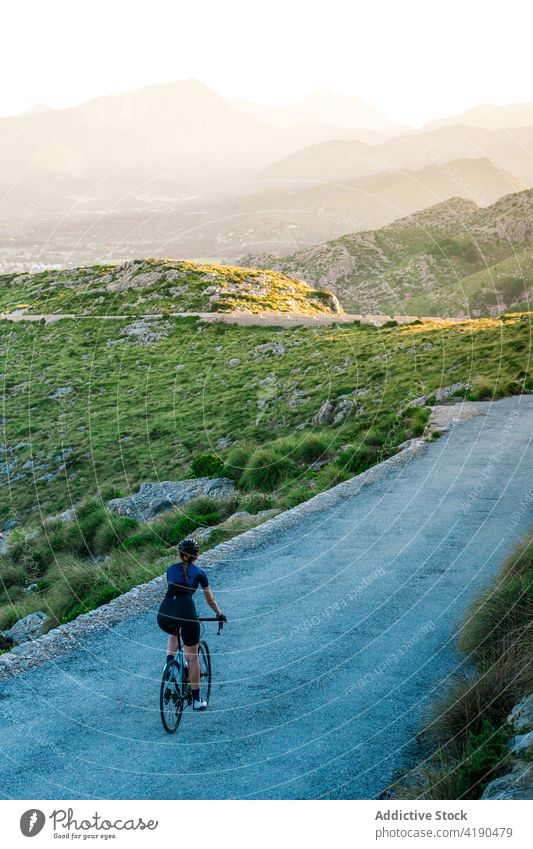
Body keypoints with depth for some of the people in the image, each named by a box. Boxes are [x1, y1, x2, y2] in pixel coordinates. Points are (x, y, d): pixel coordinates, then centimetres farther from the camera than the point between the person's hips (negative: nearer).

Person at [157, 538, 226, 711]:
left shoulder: (171, 569, 23)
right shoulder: (199, 573, 16)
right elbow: (210, 599, 27)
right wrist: (220, 615, 43)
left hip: (163, 616, 3)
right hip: (186, 613, -3)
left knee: (173, 634, 40)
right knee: (192, 658, 12)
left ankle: (169, 661, 16)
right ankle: (196, 700, 18)